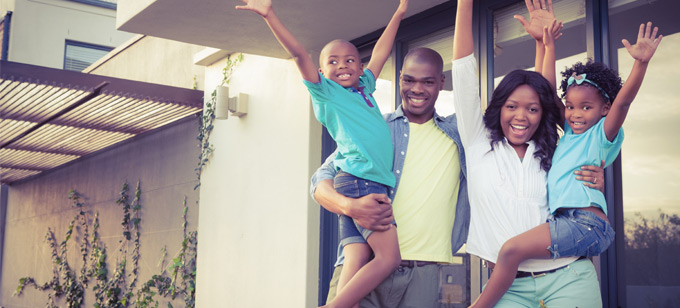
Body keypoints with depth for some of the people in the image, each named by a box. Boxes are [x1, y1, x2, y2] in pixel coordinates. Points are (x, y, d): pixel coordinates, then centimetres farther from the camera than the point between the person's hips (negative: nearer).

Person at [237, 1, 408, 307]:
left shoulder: (364, 88, 24)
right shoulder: (326, 92, 6)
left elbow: (380, 52, 33)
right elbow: (299, 54, -3)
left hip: (375, 184, 6)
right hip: (358, 179, -6)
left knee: (358, 265, -4)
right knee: (389, 256, -15)